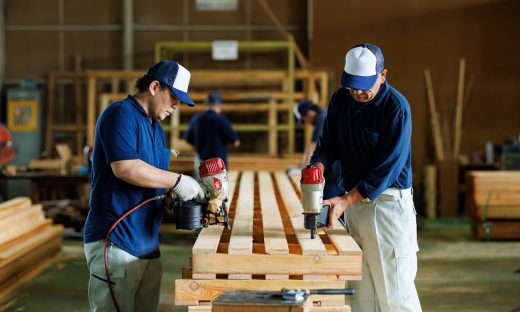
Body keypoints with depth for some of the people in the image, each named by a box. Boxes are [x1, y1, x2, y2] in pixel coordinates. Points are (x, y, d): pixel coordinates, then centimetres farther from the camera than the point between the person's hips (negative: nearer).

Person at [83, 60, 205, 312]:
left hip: (147, 244, 9)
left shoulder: (156, 128, 20)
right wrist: (177, 181, -17)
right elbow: (125, 168, -23)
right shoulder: (121, 114, -9)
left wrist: (171, 200, 2)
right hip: (115, 243, -9)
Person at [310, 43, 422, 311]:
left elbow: (387, 168, -19)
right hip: (353, 201, 6)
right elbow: (328, 143, 11)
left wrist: (345, 200, -23)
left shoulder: (396, 107, -15)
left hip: (387, 202, -6)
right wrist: (318, 167, -12)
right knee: (362, 290, 11)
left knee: (394, 290, -4)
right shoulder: (341, 99, 5)